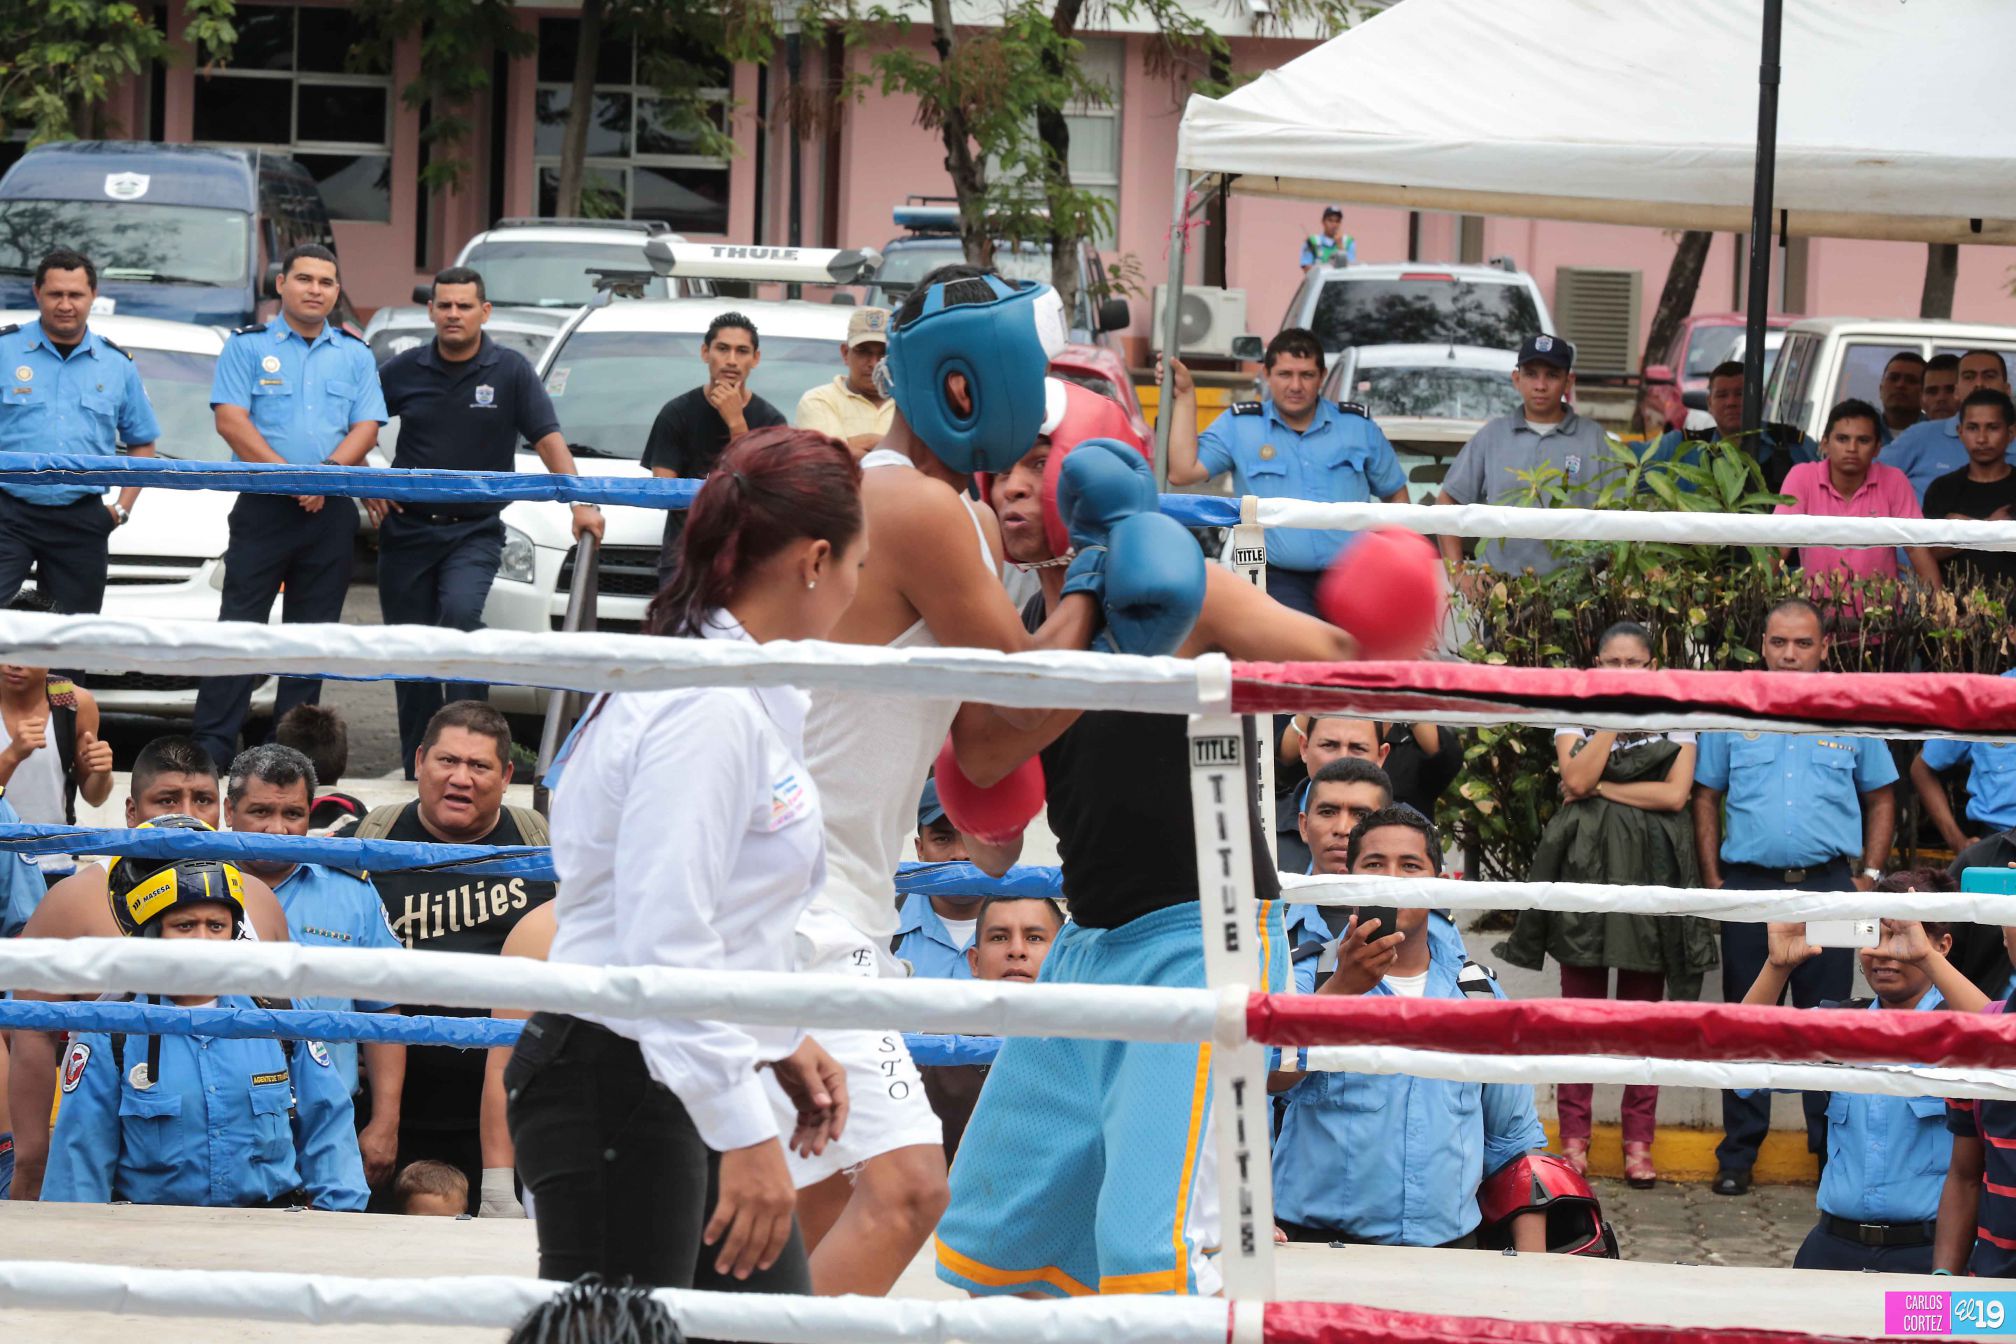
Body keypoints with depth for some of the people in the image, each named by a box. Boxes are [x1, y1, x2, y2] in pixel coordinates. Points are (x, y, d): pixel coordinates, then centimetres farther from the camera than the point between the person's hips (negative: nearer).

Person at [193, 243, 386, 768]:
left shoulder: (355, 356, 14)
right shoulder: (248, 346, 4)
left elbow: (366, 428, 5)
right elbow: (231, 420, -6)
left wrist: (327, 471, -14)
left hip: (331, 509, 3)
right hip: (263, 507, -3)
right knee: (241, 623, -8)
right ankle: (212, 747, -9)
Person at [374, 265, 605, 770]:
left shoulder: (510, 372, -1)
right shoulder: (403, 371, 4)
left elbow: (549, 440, -5)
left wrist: (582, 503, -16)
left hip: (475, 530, -3)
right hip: (406, 529, 3)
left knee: (460, 615, -28)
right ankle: (417, 772, 14)